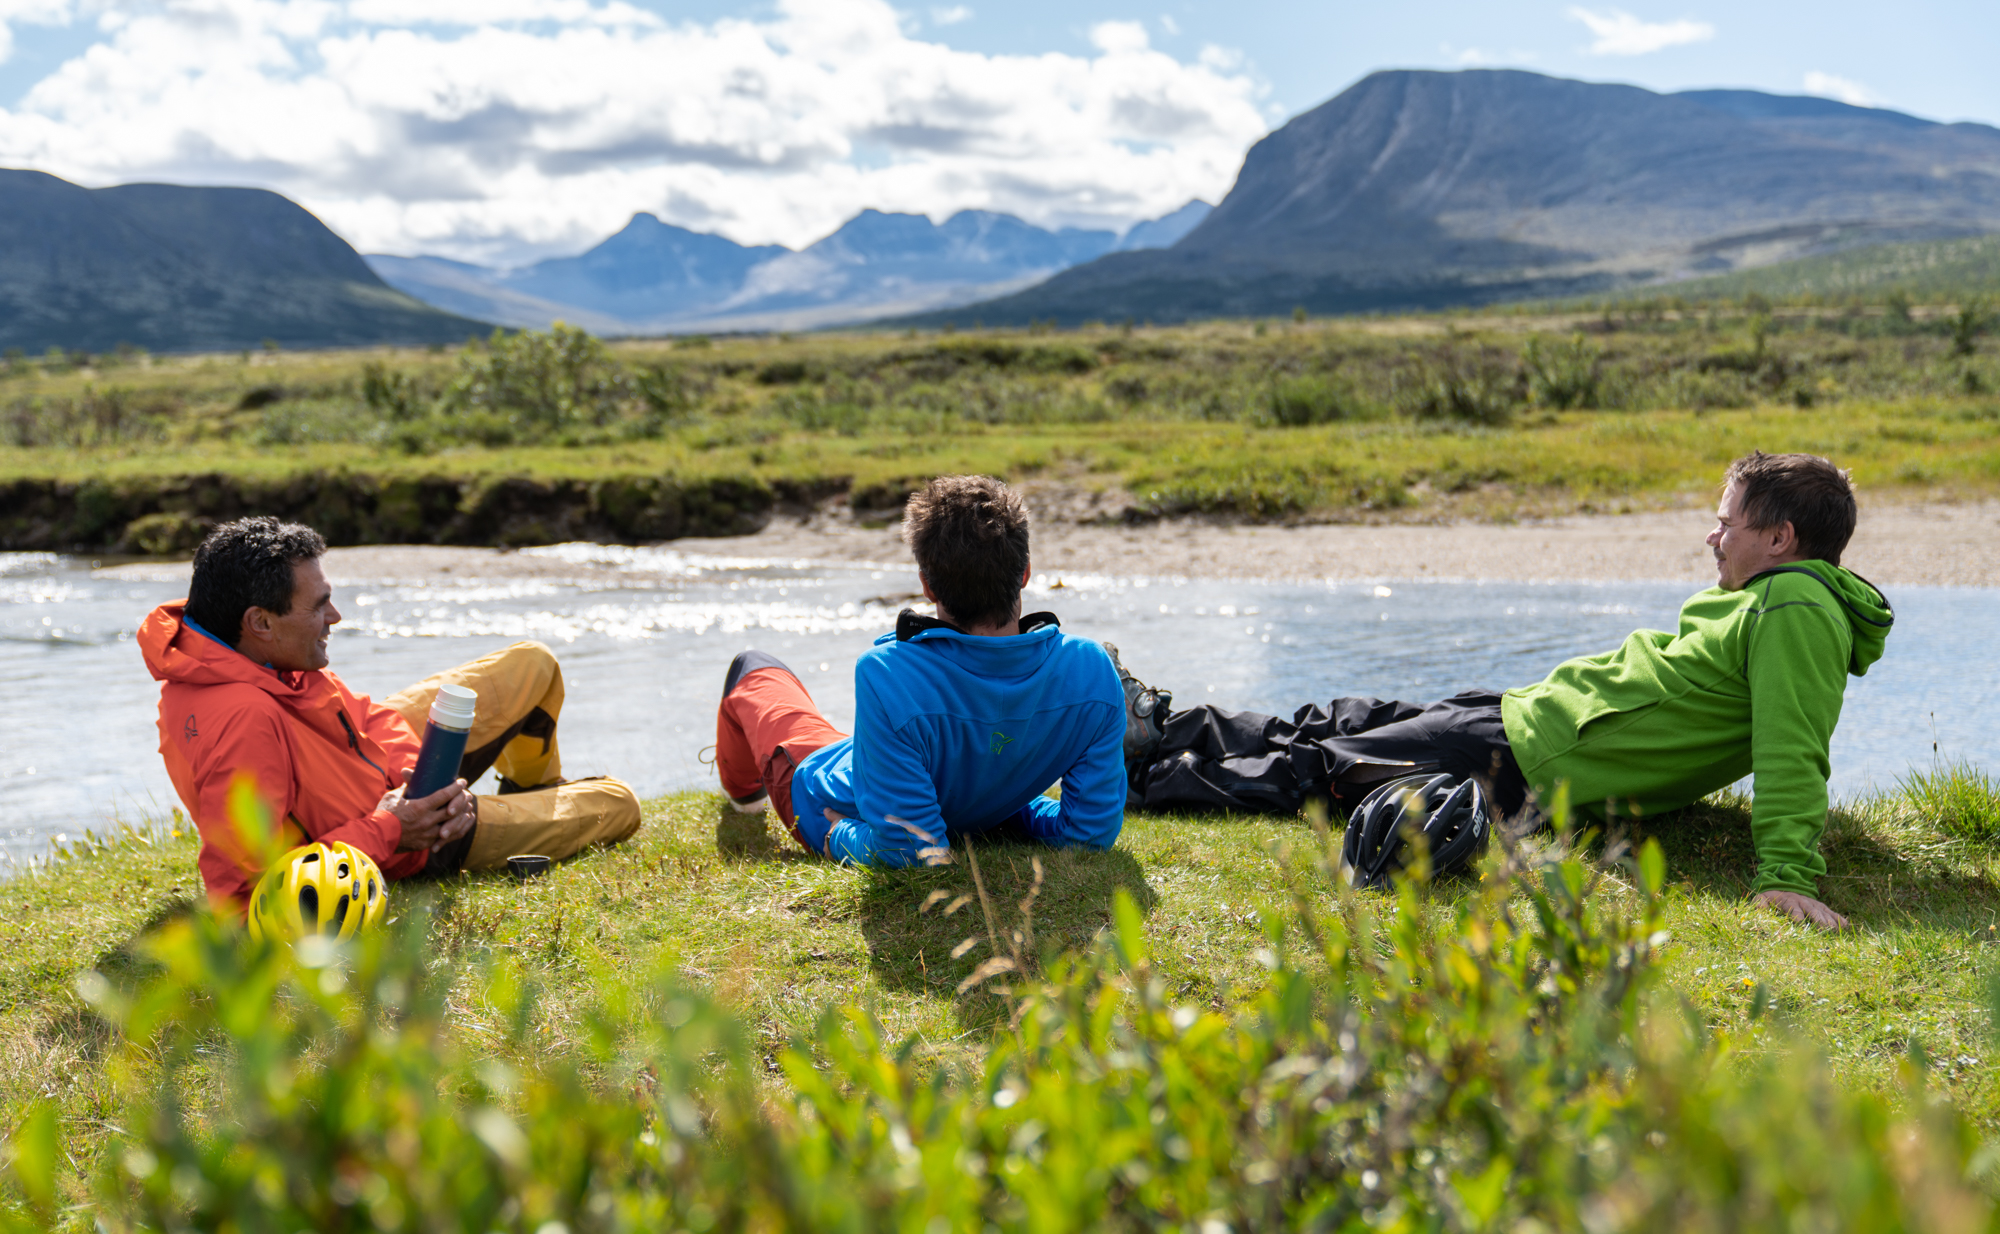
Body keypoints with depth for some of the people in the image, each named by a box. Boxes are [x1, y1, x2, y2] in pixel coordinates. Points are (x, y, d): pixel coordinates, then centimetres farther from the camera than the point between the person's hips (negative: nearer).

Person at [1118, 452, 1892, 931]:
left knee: (1314, 767, 1)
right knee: (1338, 723, 18)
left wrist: (1789, 874, -36)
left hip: (1533, 761, -10)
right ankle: (1156, 724, 30)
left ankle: (1140, 777, 14)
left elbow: (1794, 752, -28)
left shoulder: (1796, 610, -18)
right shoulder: (1776, 598, 12)